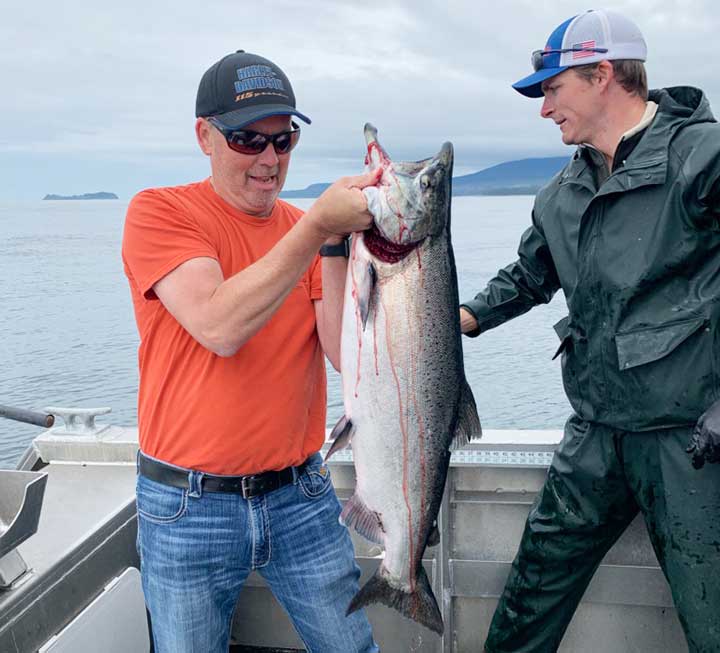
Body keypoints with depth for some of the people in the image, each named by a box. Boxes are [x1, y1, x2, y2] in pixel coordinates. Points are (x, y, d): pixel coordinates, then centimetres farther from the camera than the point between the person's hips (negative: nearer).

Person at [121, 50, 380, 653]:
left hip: (301, 495, 3)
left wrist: (336, 241, -18)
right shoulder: (159, 213, -8)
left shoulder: (307, 227, 2)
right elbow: (219, 327, -25)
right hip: (187, 506, -2)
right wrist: (317, 227, -26)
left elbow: (348, 354, -9)